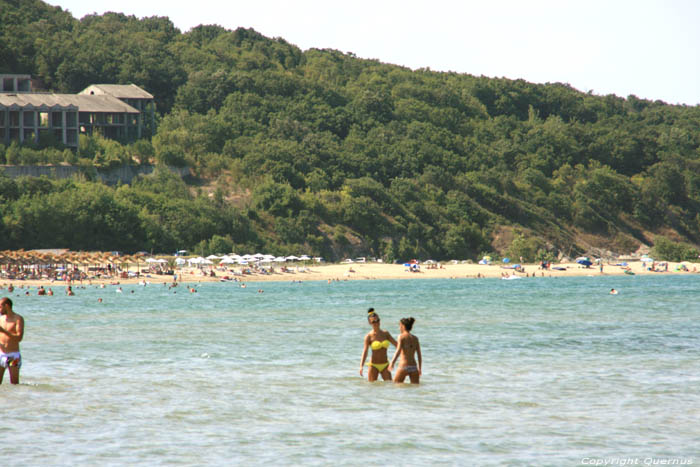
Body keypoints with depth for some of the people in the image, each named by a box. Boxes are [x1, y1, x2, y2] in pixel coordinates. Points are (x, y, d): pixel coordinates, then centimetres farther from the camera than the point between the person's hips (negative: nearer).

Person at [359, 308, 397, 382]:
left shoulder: (385, 333, 4)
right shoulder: (369, 336, -9)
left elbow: (396, 344, 12)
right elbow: (365, 351, -19)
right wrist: (361, 366, -31)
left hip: (385, 365, 3)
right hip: (374, 366, -3)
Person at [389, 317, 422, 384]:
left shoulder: (401, 336, -2)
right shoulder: (415, 338, 12)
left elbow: (398, 351, -16)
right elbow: (419, 355, 13)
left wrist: (392, 363, -22)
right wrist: (420, 368, 22)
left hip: (403, 366, -4)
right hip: (414, 367, 4)